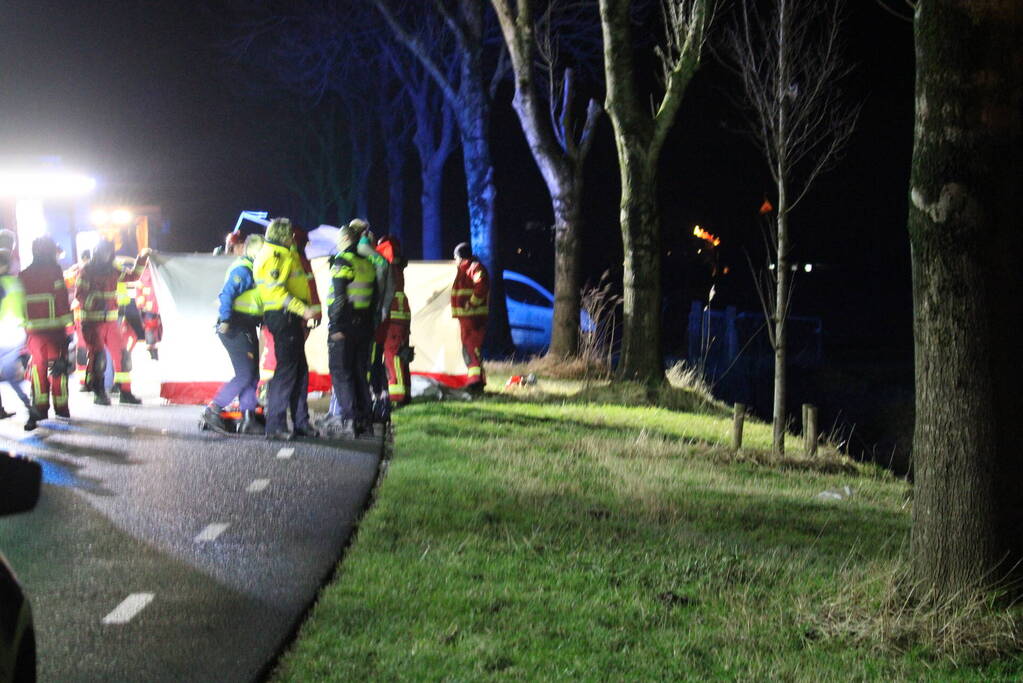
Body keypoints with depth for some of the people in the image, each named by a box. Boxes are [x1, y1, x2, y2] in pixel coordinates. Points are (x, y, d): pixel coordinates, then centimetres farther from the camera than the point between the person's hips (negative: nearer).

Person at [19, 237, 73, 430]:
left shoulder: (23, 276, 9)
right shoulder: (54, 271, -4)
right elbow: (62, 299, -9)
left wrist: (23, 328, 16)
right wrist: (68, 326, -7)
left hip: (33, 329, 3)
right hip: (54, 327, -3)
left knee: (37, 367, 8)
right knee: (58, 367, 6)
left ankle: (39, 407, -2)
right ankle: (61, 407, 8)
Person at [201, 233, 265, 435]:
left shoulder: (253, 269, 18)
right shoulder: (242, 270, -13)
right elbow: (226, 294, -22)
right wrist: (225, 320, -26)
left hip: (247, 328, 10)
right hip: (235, 328, -10)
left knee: (252, 374, 9)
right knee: (245, 374, -12)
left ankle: (248, 420, 11)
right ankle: (213, 410, -7)